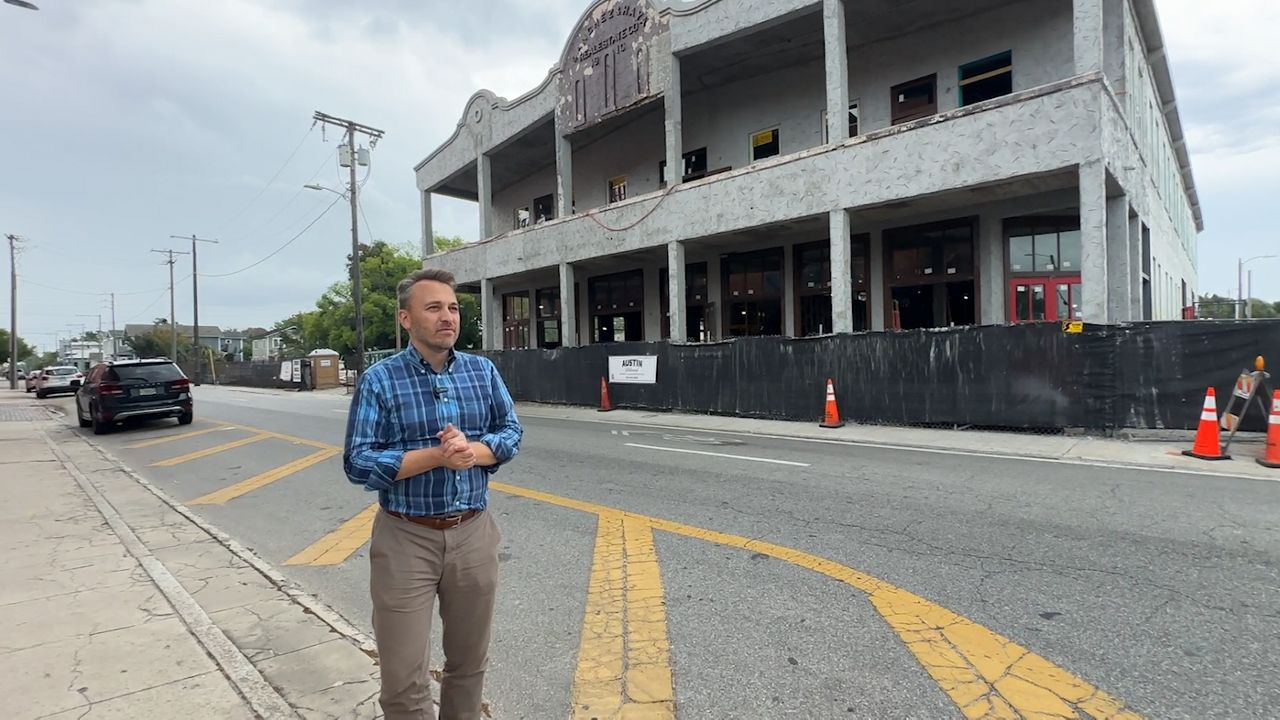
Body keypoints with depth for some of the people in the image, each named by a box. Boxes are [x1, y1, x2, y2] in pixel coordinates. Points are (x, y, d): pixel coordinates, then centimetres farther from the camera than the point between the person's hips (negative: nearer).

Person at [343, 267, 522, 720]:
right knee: (403, 677, 8)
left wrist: (473, 450, -17)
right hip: (406, 539, -3)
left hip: (474, 533, 3)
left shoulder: (483, 371, 3)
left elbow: (511, 432, 3)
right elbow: (359, 463, -12)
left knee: (469, 662, 19)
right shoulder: (379, 380, -7)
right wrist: (437, 455, -21)